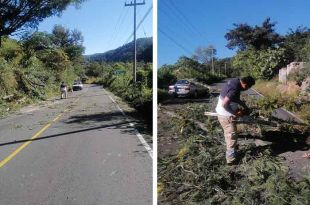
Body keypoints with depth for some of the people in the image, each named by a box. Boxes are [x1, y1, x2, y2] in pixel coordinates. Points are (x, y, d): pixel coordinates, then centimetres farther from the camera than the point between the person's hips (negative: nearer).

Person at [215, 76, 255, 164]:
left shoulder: (235, 81, 1)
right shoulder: (234, 89, -29)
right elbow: (224, 104, -32)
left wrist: (245, 106, 11)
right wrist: (235, 113, -19)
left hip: (222, 113, 10)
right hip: (226, 115, -10)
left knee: (228, 133, 30)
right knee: (232, 136, 1)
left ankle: (230, 150, 52)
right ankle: (231, 159, 14)